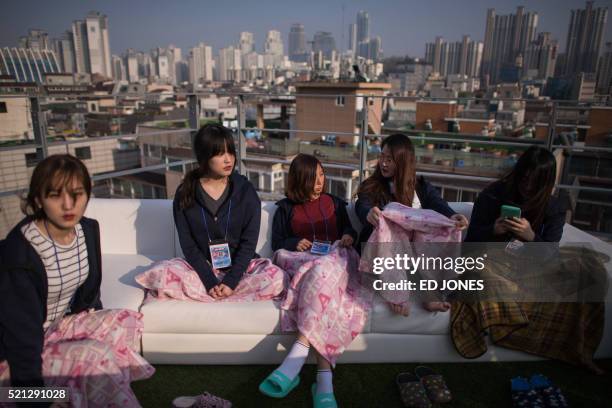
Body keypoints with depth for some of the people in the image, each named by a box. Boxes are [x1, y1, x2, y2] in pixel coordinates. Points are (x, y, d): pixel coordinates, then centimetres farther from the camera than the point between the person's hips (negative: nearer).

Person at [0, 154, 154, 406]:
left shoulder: (89, 229, -8)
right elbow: (21, 332, -24)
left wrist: (98, 327, 8)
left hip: (62, 324, 7)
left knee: (128, 321, -11)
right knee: (96, 355, -26)